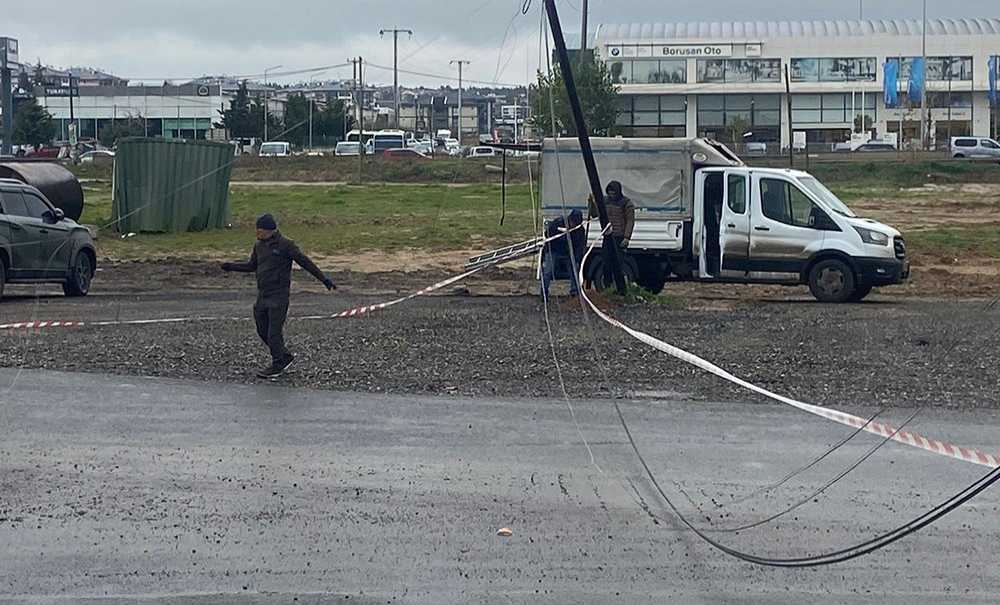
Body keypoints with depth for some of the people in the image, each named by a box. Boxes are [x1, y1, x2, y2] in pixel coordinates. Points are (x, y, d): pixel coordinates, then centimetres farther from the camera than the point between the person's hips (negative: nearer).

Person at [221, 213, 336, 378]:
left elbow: (305, 262, -9)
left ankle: (277, 366, 7)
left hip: (279, 297, -7)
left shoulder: (285, 245, -11)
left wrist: (324, 278, -11)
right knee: (263, 331, 11)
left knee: (274, 332, -7)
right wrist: (231, 267, 10)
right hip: (262, 296, 7)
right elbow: (252, 266, 22)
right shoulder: (259, 246, 10)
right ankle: (285, 356, 27)